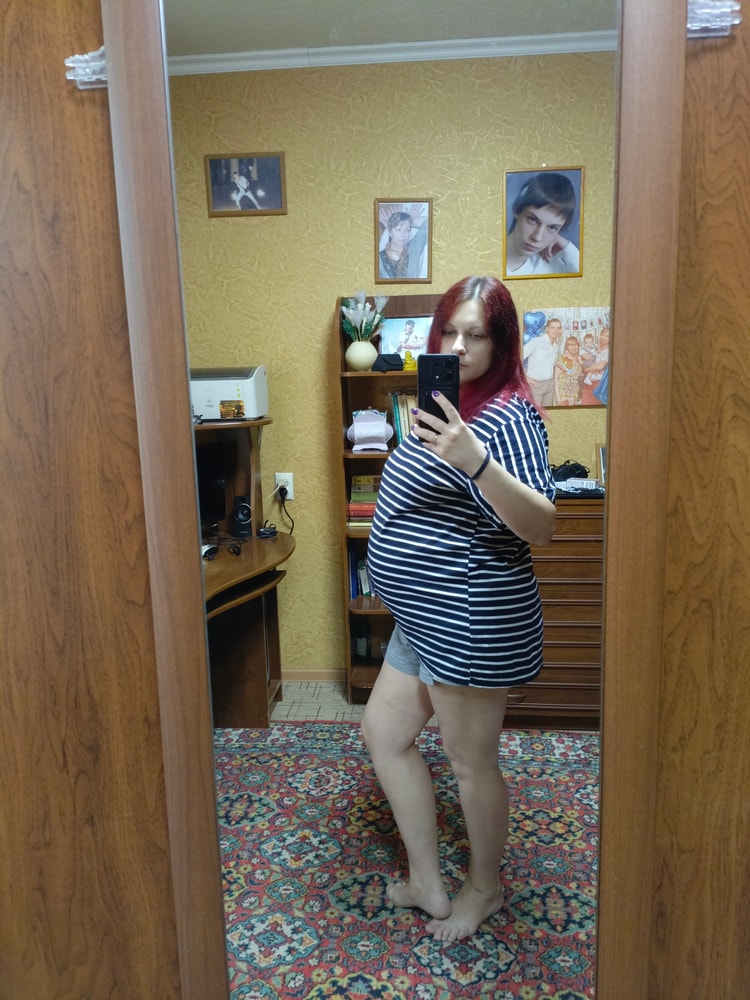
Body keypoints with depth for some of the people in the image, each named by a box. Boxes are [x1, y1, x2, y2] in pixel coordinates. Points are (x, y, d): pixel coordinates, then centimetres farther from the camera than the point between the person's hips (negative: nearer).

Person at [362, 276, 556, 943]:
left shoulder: (505, 416, -18)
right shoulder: (451, 406, 12)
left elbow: (540, 526, -32)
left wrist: (475, 462, -42)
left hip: (472, 621, -10)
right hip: (426, 618, 10)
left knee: (471, 762, 7)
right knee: (385, 732, 16)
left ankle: (485, 888, 35)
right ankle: (428, 884, 31)